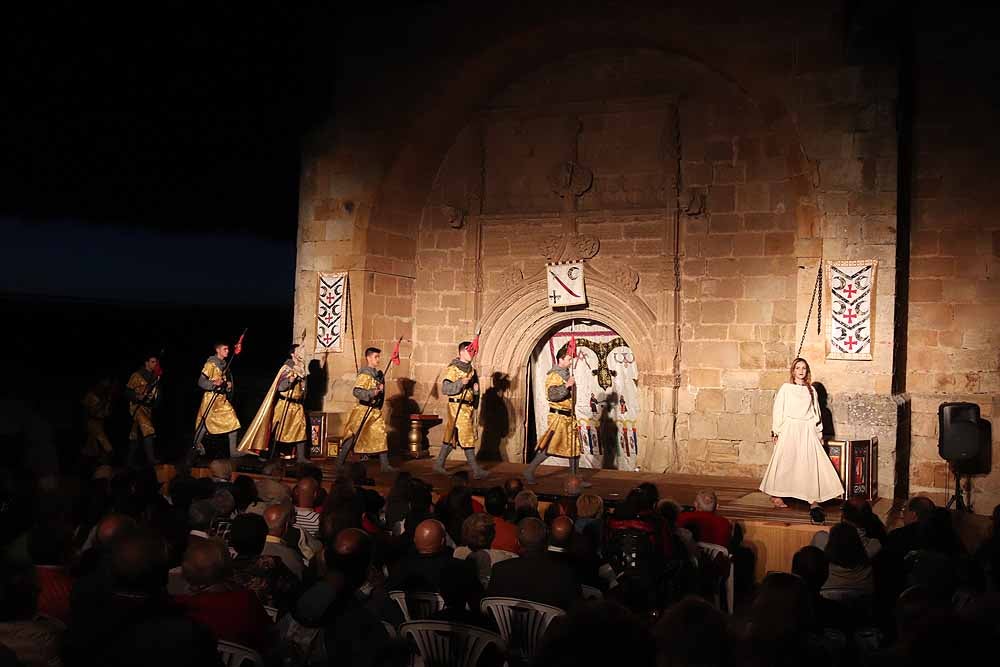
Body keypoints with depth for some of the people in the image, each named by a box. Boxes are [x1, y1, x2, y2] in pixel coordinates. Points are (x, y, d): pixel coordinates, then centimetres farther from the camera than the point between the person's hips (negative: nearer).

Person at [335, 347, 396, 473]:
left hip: (376, 410, 7)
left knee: (381, 437, 3)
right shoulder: (364, 374, -11)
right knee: (352, 436, -2)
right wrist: (372, 393, -29)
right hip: (363, 410, -7)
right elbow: (356, 391, -21)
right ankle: (339, 463, 6)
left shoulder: (379, 374, 12)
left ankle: (385, 465, 6)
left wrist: (381, 389, 7)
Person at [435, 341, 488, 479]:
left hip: (468, 407, 8)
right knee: (467, 437, -8)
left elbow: (474, 389, 25)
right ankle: (476, 470, -7)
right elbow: (445, 388, -15)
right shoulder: (453, 369, -9)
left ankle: (439, 464, 23)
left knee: (452, 437, 13)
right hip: (457, 406, -8)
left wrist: (476, 388, 3)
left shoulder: (471, 370, 15)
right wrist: (460, 383, -25)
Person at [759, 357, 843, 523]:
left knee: (812, 463, -6)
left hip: (808, 432, 3)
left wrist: (819, 433, 12)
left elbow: (816, 413, 16)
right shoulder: (786, 388, 2)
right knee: (785, 463, 3)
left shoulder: (811, 390, 12)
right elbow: (777, 410, 1)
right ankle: (776, 495, 18)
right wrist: (776, 432, -3)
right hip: (789, 430, -3)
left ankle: (813, 500, -8)